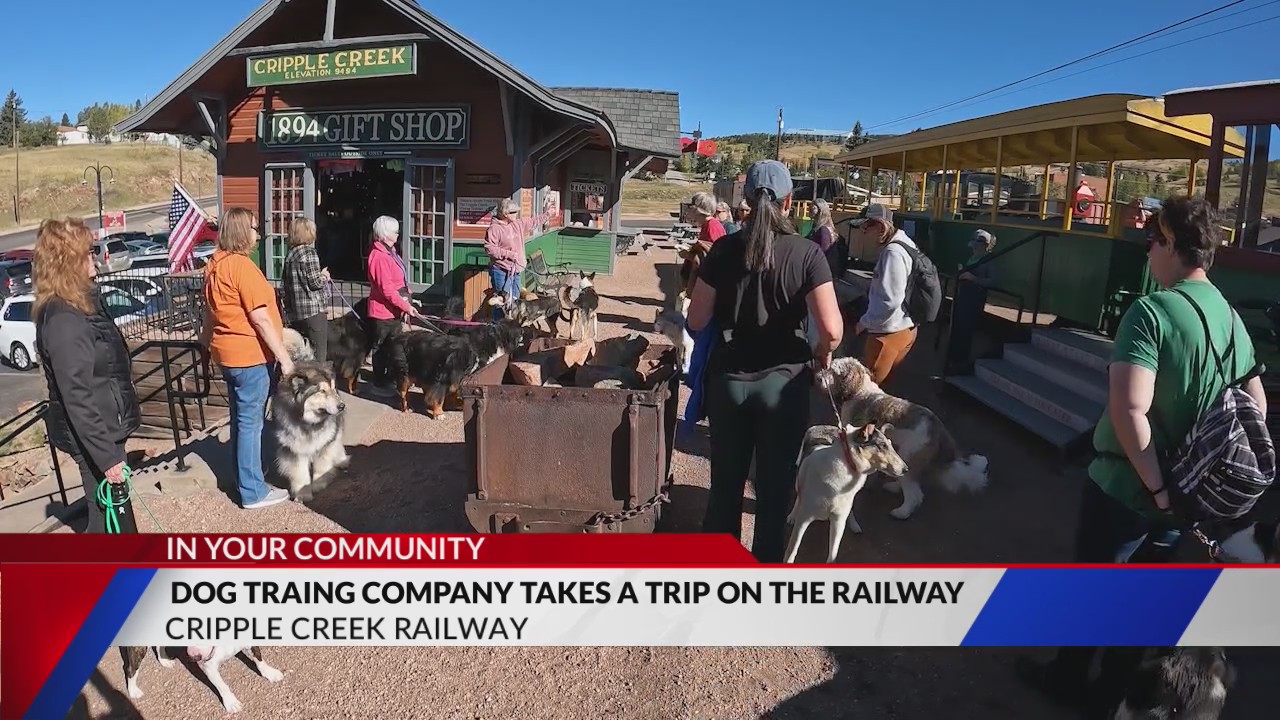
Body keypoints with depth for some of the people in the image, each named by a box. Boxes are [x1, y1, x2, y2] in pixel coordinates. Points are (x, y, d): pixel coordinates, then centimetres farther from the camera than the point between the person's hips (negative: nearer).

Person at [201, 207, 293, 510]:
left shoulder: (215, 264, 11)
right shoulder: (242, 265, -18)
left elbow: (210, 310, 20)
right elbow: (260, 318, -21)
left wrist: (208, 339, 30)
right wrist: (283, 356, -19)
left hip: (230, 353, 10)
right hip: (250, 355, -10)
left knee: (241, 419, 17)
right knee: (251, 422, -3)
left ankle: (246, 481, 28)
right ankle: (253, 492, 4)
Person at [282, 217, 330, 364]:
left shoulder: (290, 254, 13)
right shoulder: (310, 252, -9)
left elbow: (287, 283, 15)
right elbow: (315, 282, -13)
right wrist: (324, 276, 5)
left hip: (295, 312, 8)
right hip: (313, 310, -8)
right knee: (319, 355, -4)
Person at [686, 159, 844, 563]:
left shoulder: (725, 250, -6)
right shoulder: (807, 253, -11)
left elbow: (696, 321, -4)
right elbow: (831, 330, -17)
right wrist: (823, 353, 4)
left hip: (729, 378, 2)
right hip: (784, 381, -2)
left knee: (725, 482, 18)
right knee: (775, 487, 14)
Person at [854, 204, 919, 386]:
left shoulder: (893, 253, -24)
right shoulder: (902, 243, 8)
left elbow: (889, 301, -28)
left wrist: (865, 321, -14)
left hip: (889, 332, -9)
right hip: (903, 327, 9)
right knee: (884, 383, 21)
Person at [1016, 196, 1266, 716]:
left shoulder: (1152, 311, -22)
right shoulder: (1232, 319, 1)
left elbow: (1129, 410, -32)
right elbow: (1256, 406, 10)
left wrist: (1156, 486, -23)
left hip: (1127, 484, -6)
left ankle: (1067, 678, 32)